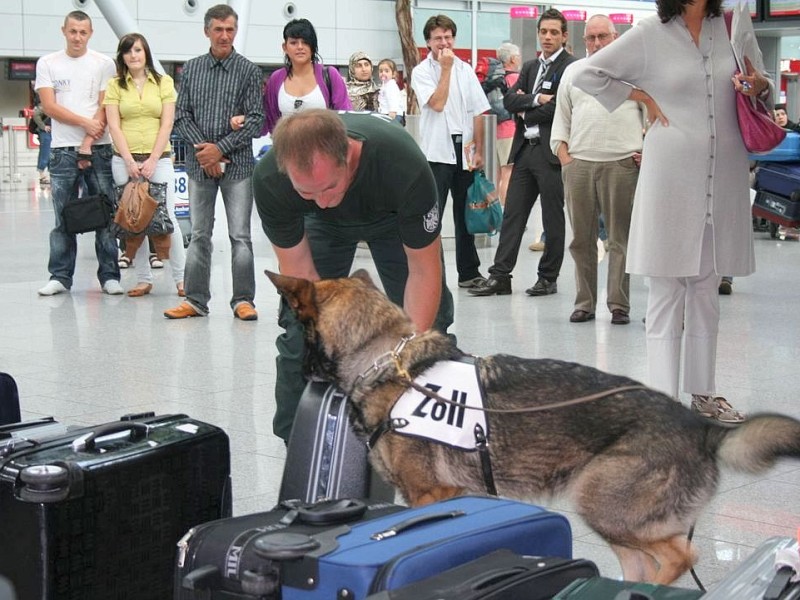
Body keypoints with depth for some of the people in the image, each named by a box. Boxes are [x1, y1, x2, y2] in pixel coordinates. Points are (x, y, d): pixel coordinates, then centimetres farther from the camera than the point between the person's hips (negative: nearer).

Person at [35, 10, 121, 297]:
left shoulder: (104, 64, 4)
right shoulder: (47, 64, 7)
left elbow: (106, 108, -1)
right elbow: (50, 106, -1)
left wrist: (88, 144, -9)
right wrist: (85, 123, -9)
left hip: (98, 149, -1)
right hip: (62, 150, 1)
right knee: (63, 217, 4)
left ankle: (109, 275, 5)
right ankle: (60, 276, 10)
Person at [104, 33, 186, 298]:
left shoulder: (164, 82, 6)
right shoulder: (115, 85, 8)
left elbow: (167, 124, 0)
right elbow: (114, 126, 1)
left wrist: (152, 161, -9)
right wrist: (130, 161, -10)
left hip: (158, 159, -1)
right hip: (124, 161, 1)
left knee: (167, 217, -6)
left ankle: (181, 278, 0)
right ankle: (143, 279, 9)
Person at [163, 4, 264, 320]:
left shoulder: (249, 71, 0)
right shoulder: (191, 69, 8)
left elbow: (255, 120, -5)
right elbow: (181, 115, 5)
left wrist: (221, 148, -13)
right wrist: (203, 149, -9)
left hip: (237, 164, -2)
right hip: (200, 164, 3)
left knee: (240, 235, 0)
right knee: (199, 235, 7)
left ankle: (243, 300, 6)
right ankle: (195, 300, 13)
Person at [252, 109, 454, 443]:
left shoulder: (406, 167, -44)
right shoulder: (269, 180, -38)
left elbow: (424, 270, -32)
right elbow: (299, 271, -26)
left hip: (394, 215, -1)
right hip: (324, 225, 1)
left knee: (430, 319, -10)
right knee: (300, 322, -8)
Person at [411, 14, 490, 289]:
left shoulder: (465, 70, 9)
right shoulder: (421, 72, -1)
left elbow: (477, 113, 8)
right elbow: (437, 103, -16)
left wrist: (478, 151, 2)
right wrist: (446, 68, -11)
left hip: (464, 152, 4)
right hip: (436, 151, -4)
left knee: (466, 214, 12)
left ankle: (468, 272, 21)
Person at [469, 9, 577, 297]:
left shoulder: (571, 66, -6)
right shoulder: (529, 67, 17)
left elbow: (559, 107, -16)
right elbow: (509, 100, 5)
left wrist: (525, 111, -3)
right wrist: (536, 100, -12)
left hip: (551, 152, -6)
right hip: (525, 150, 7)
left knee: (552, 219, 3)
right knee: (512, 214, 4)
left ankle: (548, 278, 12)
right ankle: (500, 276, 6)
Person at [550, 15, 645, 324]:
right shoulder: (572, 72, 16)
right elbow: (562, 118, 16)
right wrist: (564, 156, 5)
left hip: (622, 165, -3)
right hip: (578, 164, 3)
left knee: (620, 238, 0)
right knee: (582, 238, 4)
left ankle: (619, 305, 4)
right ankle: (584, 303, 12)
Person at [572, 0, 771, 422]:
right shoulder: (650, 34, -2)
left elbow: (763, 91, 18)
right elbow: (586, 74, 3)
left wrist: (760, 87, -5)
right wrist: (643, 97, -1)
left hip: (724, 177, 4)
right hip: (671, 176, -4)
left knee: (707, 292, 14)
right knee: (666, 292, 0)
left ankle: (702, 394, 24)